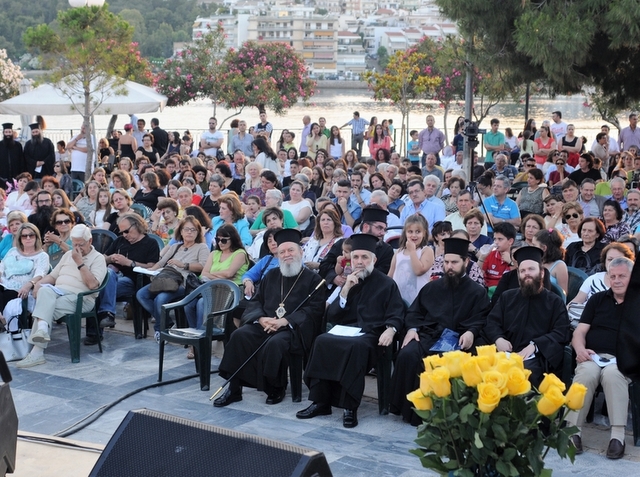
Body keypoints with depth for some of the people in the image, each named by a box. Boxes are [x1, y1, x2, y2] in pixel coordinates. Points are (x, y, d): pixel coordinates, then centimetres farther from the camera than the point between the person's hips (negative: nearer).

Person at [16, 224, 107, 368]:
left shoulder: (98, 258, 2)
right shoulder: (68, 255, 24)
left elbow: (92, 284, -12)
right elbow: (53, 276, 23)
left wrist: (80, 262, -12)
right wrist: (40, 283, 2)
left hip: (80, 298, -5)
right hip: (57, 292, 5)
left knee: (46, 308, -31)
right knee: (45, 290, -34)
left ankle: (37, 352, -39)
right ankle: (42, 329, -53)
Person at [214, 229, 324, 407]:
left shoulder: (312, 279, 4)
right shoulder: (271, 276, 19)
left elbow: (314, 309, -6)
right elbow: (255, 301, 16)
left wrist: (284, 321, -18)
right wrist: (261, 318, -8)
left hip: (294, 328, -4)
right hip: (265, 324, 4)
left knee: (276, 343, -36)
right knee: (240, 335, -24)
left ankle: (276, 388, -12)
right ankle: (234, 388, -18)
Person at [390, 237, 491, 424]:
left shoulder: (477, 292, 13)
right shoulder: (432, 287, 22)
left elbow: (481, 320, 2)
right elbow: (414, 312, 21)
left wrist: (471, 332, -19)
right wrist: (412, 328, -1)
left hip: (458, 341, -3)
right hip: (428, 335, 3)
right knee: (407, 355, -29)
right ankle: (407, 407, -19)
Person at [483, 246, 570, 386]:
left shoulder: (555, 302, 14)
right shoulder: (507, 297, 23)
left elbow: (561, 333, 2)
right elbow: (492, 322, 17)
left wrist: (534, 345, -14)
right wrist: (498, 339, -8)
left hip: (537, 356, -2)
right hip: (506, 353, 2)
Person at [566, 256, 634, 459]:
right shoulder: (598, 299, 20)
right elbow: (579, 332, 13)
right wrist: (581, 349, -8)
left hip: (622, 360, -2)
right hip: (592, 357, 2)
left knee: (612, 373, -37)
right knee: (586, 373, -34)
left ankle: (618, 436, -36)